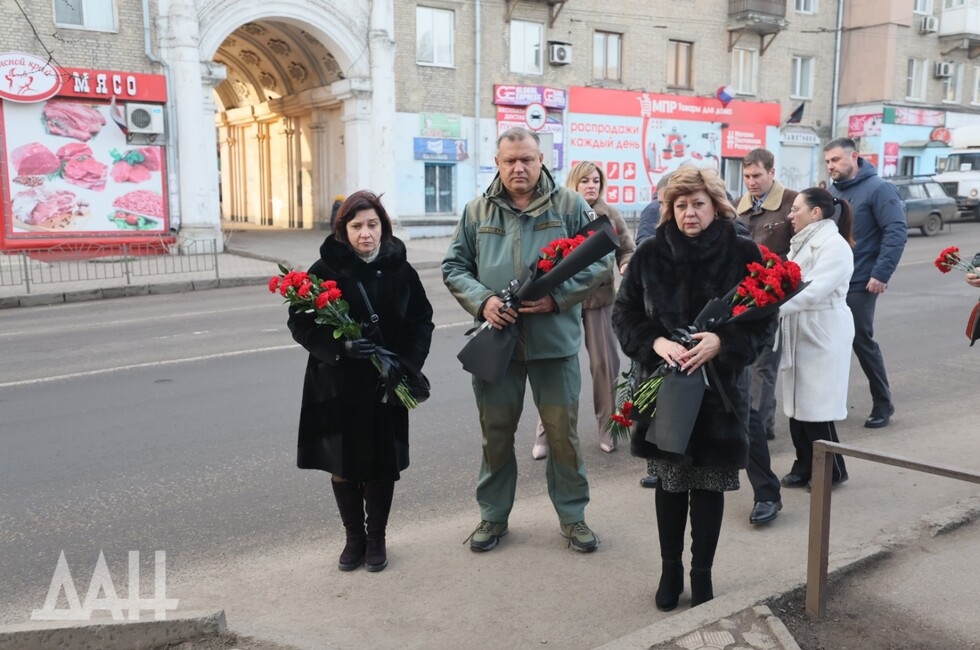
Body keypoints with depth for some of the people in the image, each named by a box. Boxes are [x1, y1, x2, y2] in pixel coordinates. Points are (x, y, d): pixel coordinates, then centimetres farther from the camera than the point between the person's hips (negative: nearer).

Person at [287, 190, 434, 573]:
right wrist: (341, 346, -20)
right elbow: (300, 323, -4)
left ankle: (376, 538, 29)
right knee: (343, 465, 10)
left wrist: (407, 366, -9)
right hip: (337, 386, -1)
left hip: (385, 386, 1)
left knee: (383, 465, 9)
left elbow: (422, 322, 5)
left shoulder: (400, 271, 0)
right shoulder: (325, 270, -6)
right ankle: (354, 538, 30)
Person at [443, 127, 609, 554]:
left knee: (563, 431, 8)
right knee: (496, 432, 12)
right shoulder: (477, 212, 7)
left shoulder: (570, 206, 1)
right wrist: (482, 300, -11)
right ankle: (493, 515, 29)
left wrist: (557, 296, -15)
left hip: (554, 340, -2)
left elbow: (600, 259, -2)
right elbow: (454, 267, 8)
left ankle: (572, 516, 26)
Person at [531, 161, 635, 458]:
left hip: (599, 297, 2)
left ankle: (607, 428, 24)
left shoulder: (610, 215, 2)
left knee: (605, 363, 9)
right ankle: (545, 434, 13)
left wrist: (626, 267, -17)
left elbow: (627, 250, 4)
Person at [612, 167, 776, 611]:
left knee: (709, 483, 7)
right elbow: (624, 313, 1)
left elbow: (764, 320, -4)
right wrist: (655, 343, -17)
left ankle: (702, 575, 26)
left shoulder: (743, 253, -5)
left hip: (721, 386, -1)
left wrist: (722, 342, -22)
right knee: (670, 481, 11)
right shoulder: (650, 254, -1)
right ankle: (670, 570, 29)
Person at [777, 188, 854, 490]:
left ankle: (832, 470, 13)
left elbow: (814, 290, -27)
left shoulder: (834, 245, -14)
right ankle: (805, 465, 23)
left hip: (822, 336, -8)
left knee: (815, 407, -3)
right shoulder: (803, 242, 17)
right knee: (797, 403, 11)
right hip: (798, 334, 8)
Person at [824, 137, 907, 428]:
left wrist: (881, 274, -20)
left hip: (859, 283, -6)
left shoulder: (878, 188, -9)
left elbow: (897, 232, -15)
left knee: (862, 341, 0)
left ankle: (883, 403, 15)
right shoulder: (831, 191, 11)